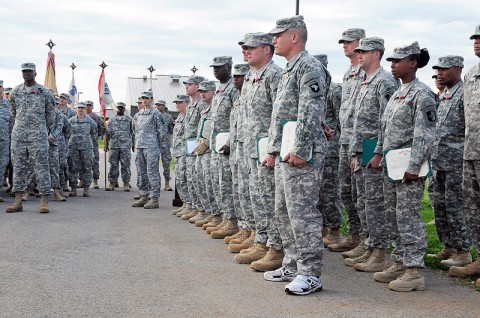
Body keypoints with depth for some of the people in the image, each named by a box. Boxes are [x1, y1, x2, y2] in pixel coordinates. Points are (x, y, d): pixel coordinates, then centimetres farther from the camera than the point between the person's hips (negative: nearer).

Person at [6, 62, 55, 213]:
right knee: (19, 167, 4)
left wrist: (46, 129, 17)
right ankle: (18, 202, 9)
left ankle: (44, 202, -3)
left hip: (38, 136, -3)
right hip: (18, 135, 3)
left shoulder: (44, 92, 1)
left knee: (41, 167, -4)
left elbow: (50, 113, 12)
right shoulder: (15, 92, 9)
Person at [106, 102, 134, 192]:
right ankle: (112, 183, 9)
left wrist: (133, 144, 7)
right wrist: (107, 144, 0)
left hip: (126, 146, -2)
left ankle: (126, 183, 1)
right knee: (113, 165, 2)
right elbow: (108, 132, 10)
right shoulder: (111, 119, 12)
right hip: (114, 145, 2)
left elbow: (132, 132, 10)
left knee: (125, 165, -3)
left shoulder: (129, 119, 9)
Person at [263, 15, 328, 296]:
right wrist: (273, 150, 21)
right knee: (284, 211, 14)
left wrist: (299, 150, -24)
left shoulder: (310, 67, -11)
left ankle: (311, 274, -1)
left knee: (302, 212, -8)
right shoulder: (288, 71, 21)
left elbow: (310, 113, -20)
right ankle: (293, 266, 24)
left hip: (302, 154, -11)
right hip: (284, 154, 11)